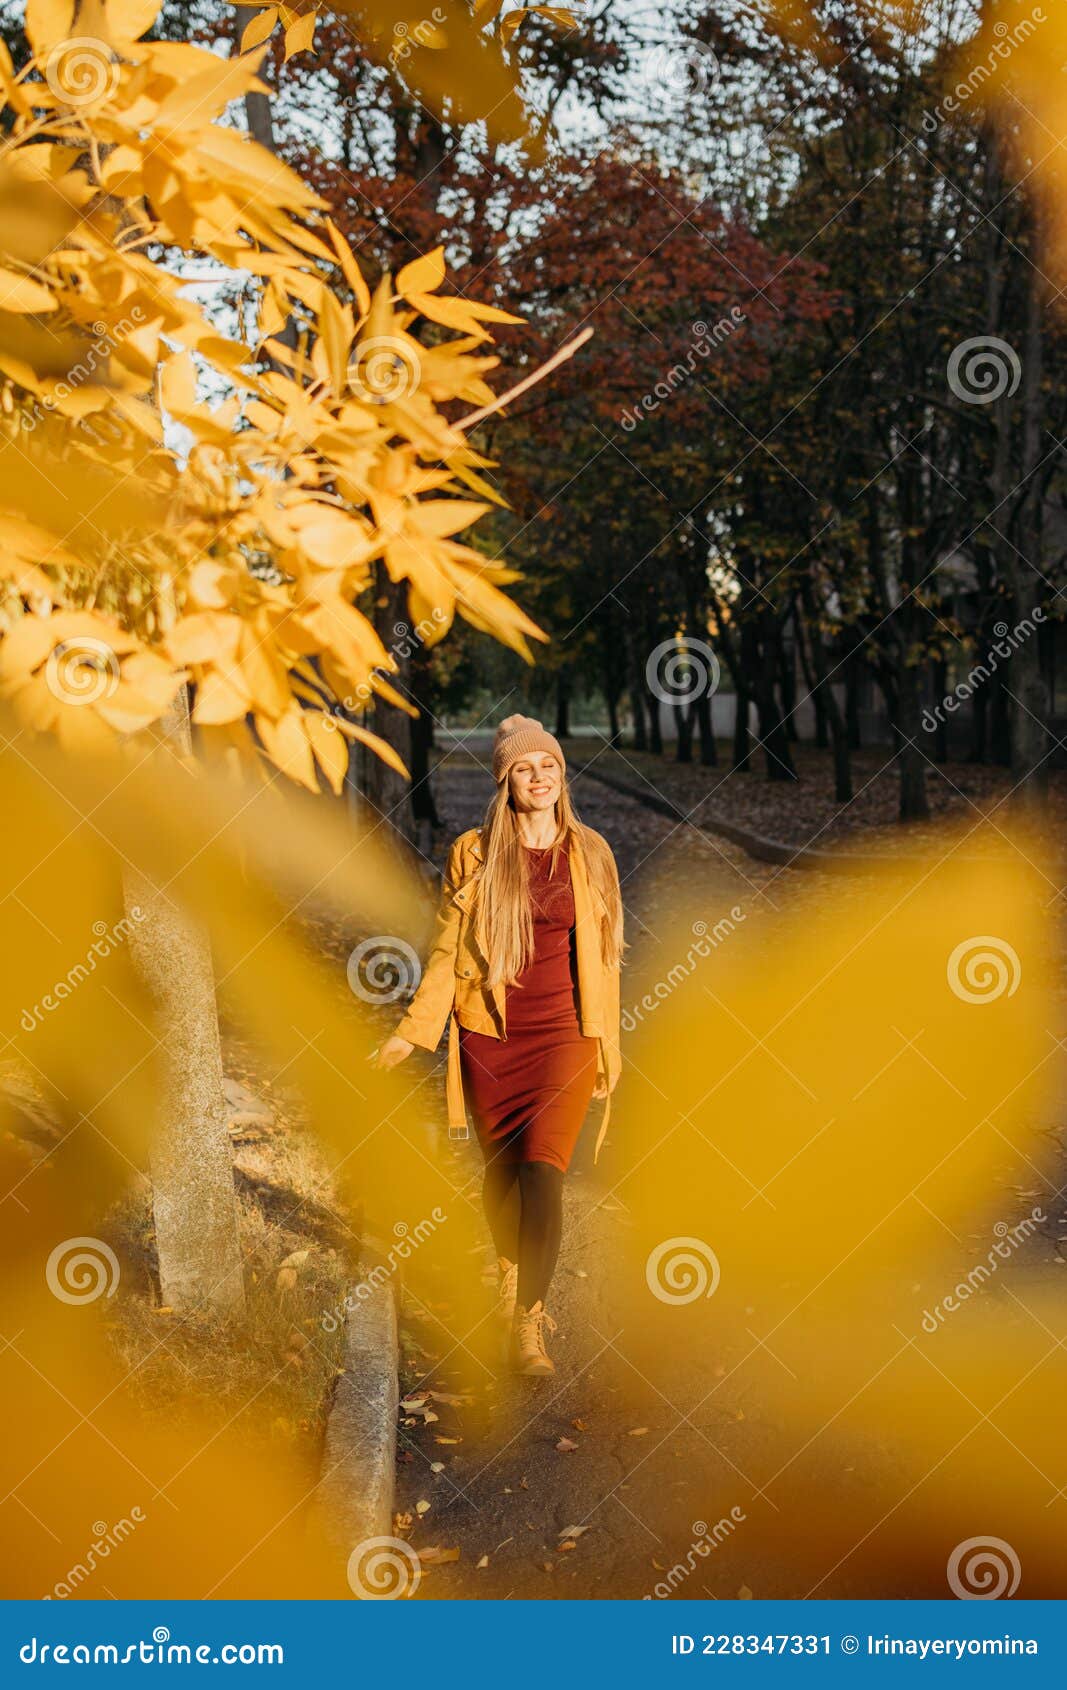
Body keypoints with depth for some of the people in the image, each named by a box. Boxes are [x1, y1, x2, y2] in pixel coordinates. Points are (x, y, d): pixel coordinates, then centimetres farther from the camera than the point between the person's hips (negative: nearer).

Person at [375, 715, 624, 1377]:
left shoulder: (589, 853, 5)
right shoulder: (473, 854, 1)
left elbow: (602, 957, 11)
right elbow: (447, 952, 7)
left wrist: (608, 1050, 13)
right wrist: (413, 1032, 2)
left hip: (564, 1035, -1)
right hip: (490, 1038, 1)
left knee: (543, 1172, -16)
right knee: (501, 1174, 8)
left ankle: (525, 1321, -9)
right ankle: (514, 1275, 36)